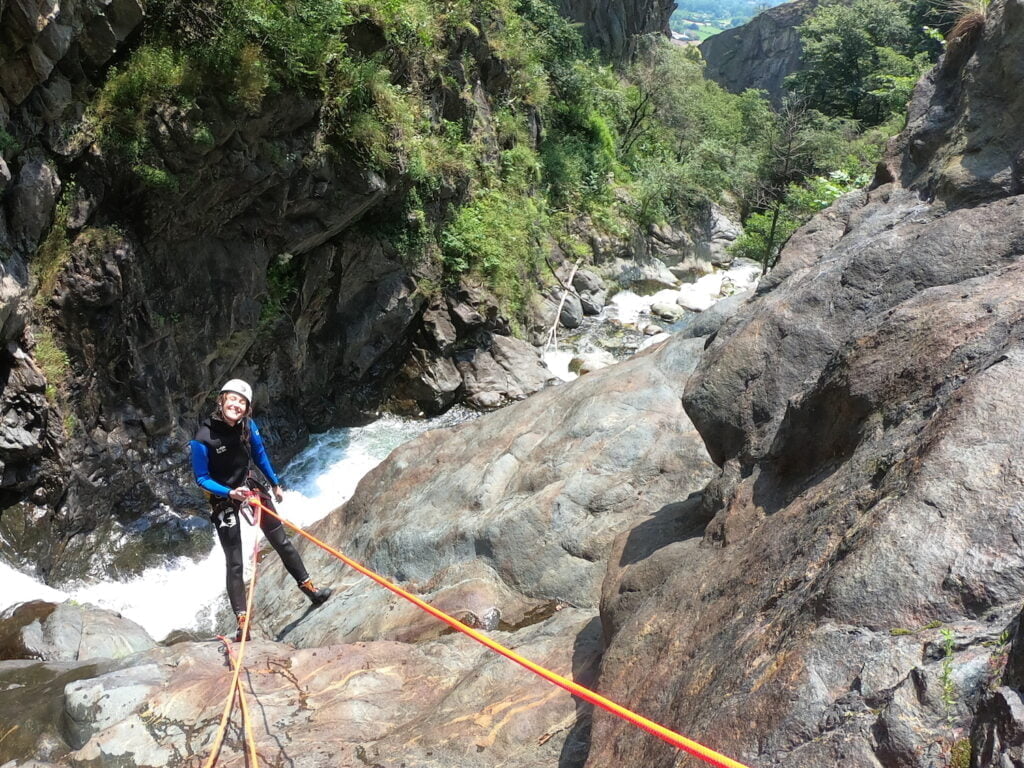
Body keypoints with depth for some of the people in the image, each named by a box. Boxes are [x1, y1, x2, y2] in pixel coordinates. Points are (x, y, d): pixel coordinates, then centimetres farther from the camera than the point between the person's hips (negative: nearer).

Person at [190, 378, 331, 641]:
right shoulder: (203, 439, -25)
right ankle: (242, 622, 3)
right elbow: (202, 478, -15)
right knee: (234, 564, -2)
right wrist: (230, 493, -28)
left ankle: (308, 588, 26)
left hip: (252, 486, 4)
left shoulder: (248, 426, -11)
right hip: (223, 499, -4)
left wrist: (274, 482, 16)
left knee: (281, 541, 13)